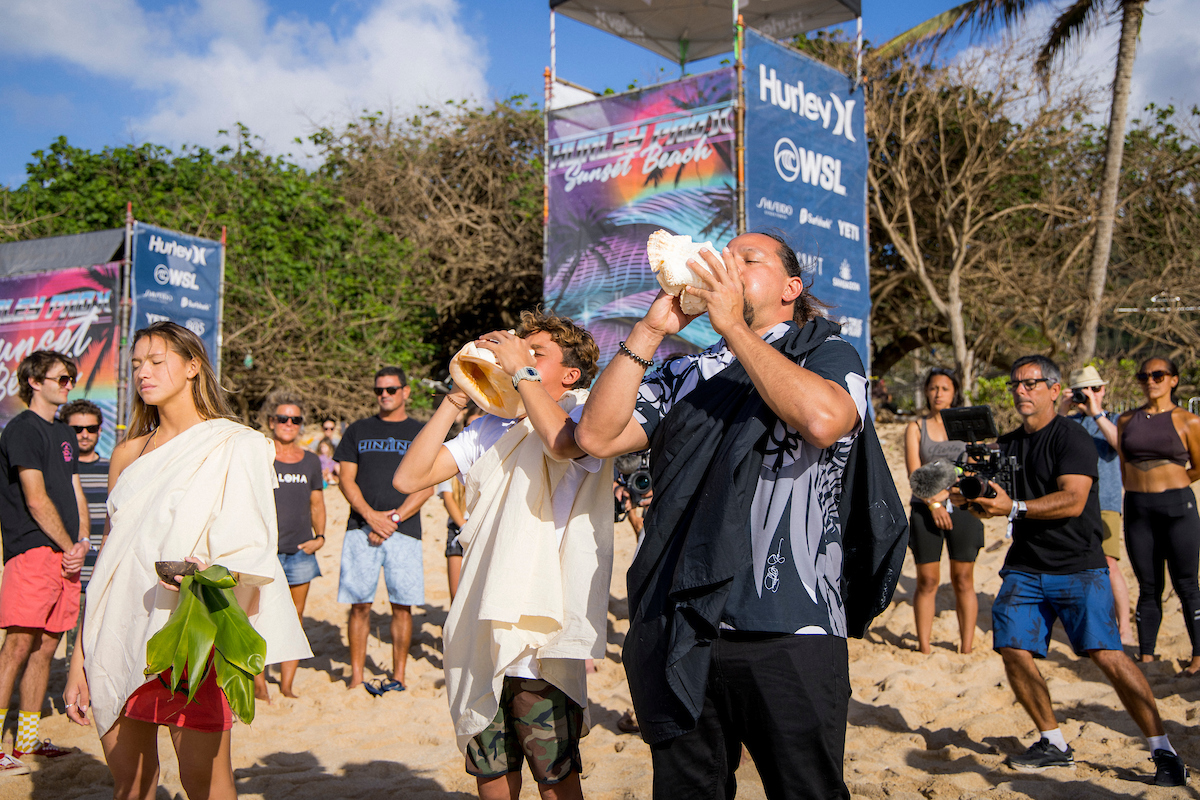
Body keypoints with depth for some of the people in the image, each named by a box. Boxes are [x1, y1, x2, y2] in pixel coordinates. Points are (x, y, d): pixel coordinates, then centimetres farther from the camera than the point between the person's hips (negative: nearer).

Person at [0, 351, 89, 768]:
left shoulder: (64, 434, 20)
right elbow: (36, 499, -11)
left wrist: (82, 542, 4)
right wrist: (70, 547, -7)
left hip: (66, 555, 8)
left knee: (47, 645, 9)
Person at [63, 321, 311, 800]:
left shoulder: (234, 446, -2)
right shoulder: (128, 454, 14)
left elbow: (252, 554, -9)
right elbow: (108, 558, 14)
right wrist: (80, 659, 10)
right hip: (119, 634, 5)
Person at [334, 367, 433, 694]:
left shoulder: (421, 434, 9)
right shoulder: (358, 430, 15)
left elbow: (426, 486, 1)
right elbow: (346, 479, 8)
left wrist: (394, 519, -10)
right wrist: (371, 515, -8)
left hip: (404, 530, -1)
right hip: (361, 529, 1)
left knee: (402, 605, -1)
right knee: (359, 604, -1)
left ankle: (398, 676, 8)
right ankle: (356, 676, 6)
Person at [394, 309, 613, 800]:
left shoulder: (582, 412, 0)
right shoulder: (492, 427, 18)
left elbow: (564, 442, -26)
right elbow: (409, 477, 12)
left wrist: (521, 370, -14)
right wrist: (454, 400, 8)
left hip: (542, 633, -6)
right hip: (482, 632, 6)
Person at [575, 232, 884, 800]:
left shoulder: (828, 355, 6)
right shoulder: (684, 377, 16)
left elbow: (822, 419, -18)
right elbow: (596, 436, 4)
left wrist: (731, 326, -10)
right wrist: (650, 330, 0)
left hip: (787, 632, -4)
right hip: (680, 634, 4)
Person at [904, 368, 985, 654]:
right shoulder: (915, 428, 9)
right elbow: (915, 473, -1)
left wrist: (943, 493, -12)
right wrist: (934, 505, -11)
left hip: (962, 507, 1)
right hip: (925, 509, 0)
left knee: (963, 581, 1)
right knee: (927, 581, -2)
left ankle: (967, 649, 5)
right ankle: (924, 648, 3)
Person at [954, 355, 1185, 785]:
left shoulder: (1072, 438, -7)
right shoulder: (1007, 444, 14)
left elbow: (1073, 500, -20)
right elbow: (994, 503, 13)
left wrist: (1014, 507, -28)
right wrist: (971, 498, -9)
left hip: (1078, 567, -6)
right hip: (1024, 567, 6)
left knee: (1106, 653, -14)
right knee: (1013, 649, -4)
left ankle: (1163, 752, -3)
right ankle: (1053, 743, 13)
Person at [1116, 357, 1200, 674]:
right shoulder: (1127, 421, 10)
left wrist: (1167, 482, 10)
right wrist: (1146, 485, 11)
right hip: (1137, 508, 3)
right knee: (1148, 586, 8)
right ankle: (1146, 656, 13)